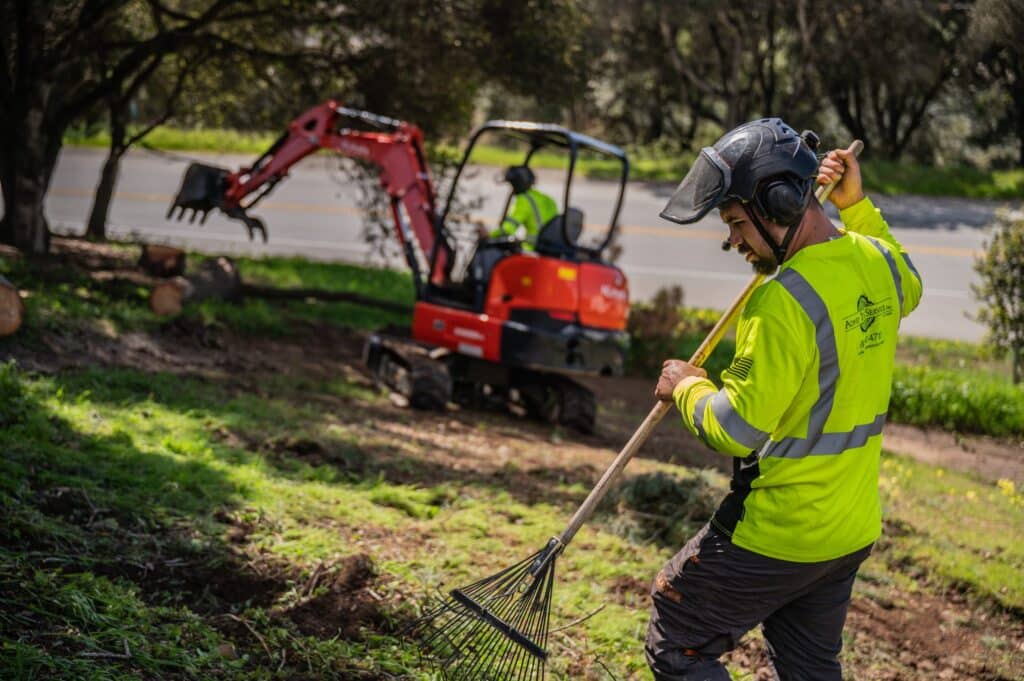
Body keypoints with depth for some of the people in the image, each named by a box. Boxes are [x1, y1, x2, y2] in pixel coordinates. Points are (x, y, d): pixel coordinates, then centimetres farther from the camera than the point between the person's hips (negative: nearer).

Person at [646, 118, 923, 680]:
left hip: (776, 537, -9)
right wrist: (857, 207, 22)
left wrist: (686, 386, -6)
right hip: (855, 530, 9)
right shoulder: (878, 260, 1)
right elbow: (908, 287, 29)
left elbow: (735, 430, -25)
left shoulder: (785, 301, -25)